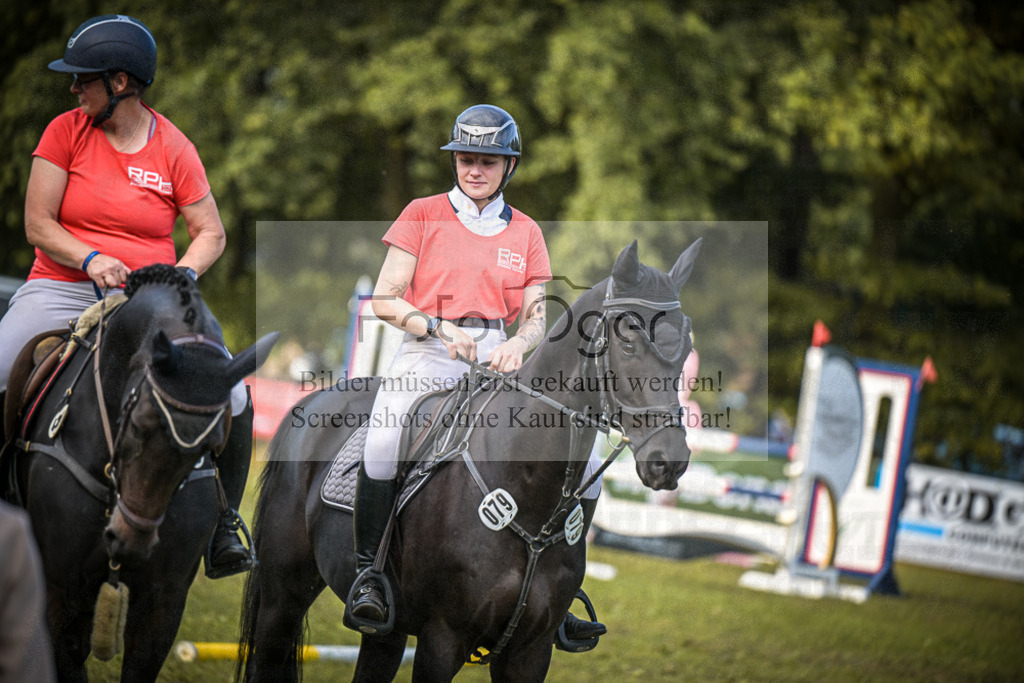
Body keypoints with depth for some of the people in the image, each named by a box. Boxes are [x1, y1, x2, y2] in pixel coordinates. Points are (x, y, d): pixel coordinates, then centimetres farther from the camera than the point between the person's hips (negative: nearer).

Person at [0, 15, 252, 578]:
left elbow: (210, 233, 5)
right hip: (62, 290, 0)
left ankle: (223, 532, 2)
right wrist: (91, 260, -19)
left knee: (233, 400, -16)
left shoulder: (174, 149, 1)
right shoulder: (65, 132, 0)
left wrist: (182, 274, -16)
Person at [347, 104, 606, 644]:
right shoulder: (423, 215, 7)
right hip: (428, 354, -3)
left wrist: (518, 345, -13)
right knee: (383, 447, -35)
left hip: (498, 358, 3)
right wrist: (439, 327, -15)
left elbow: (536, 316, 11)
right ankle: (368, 573, -17)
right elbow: (384, 299, 2)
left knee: (583, 467, -11)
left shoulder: (525, 233, 16)